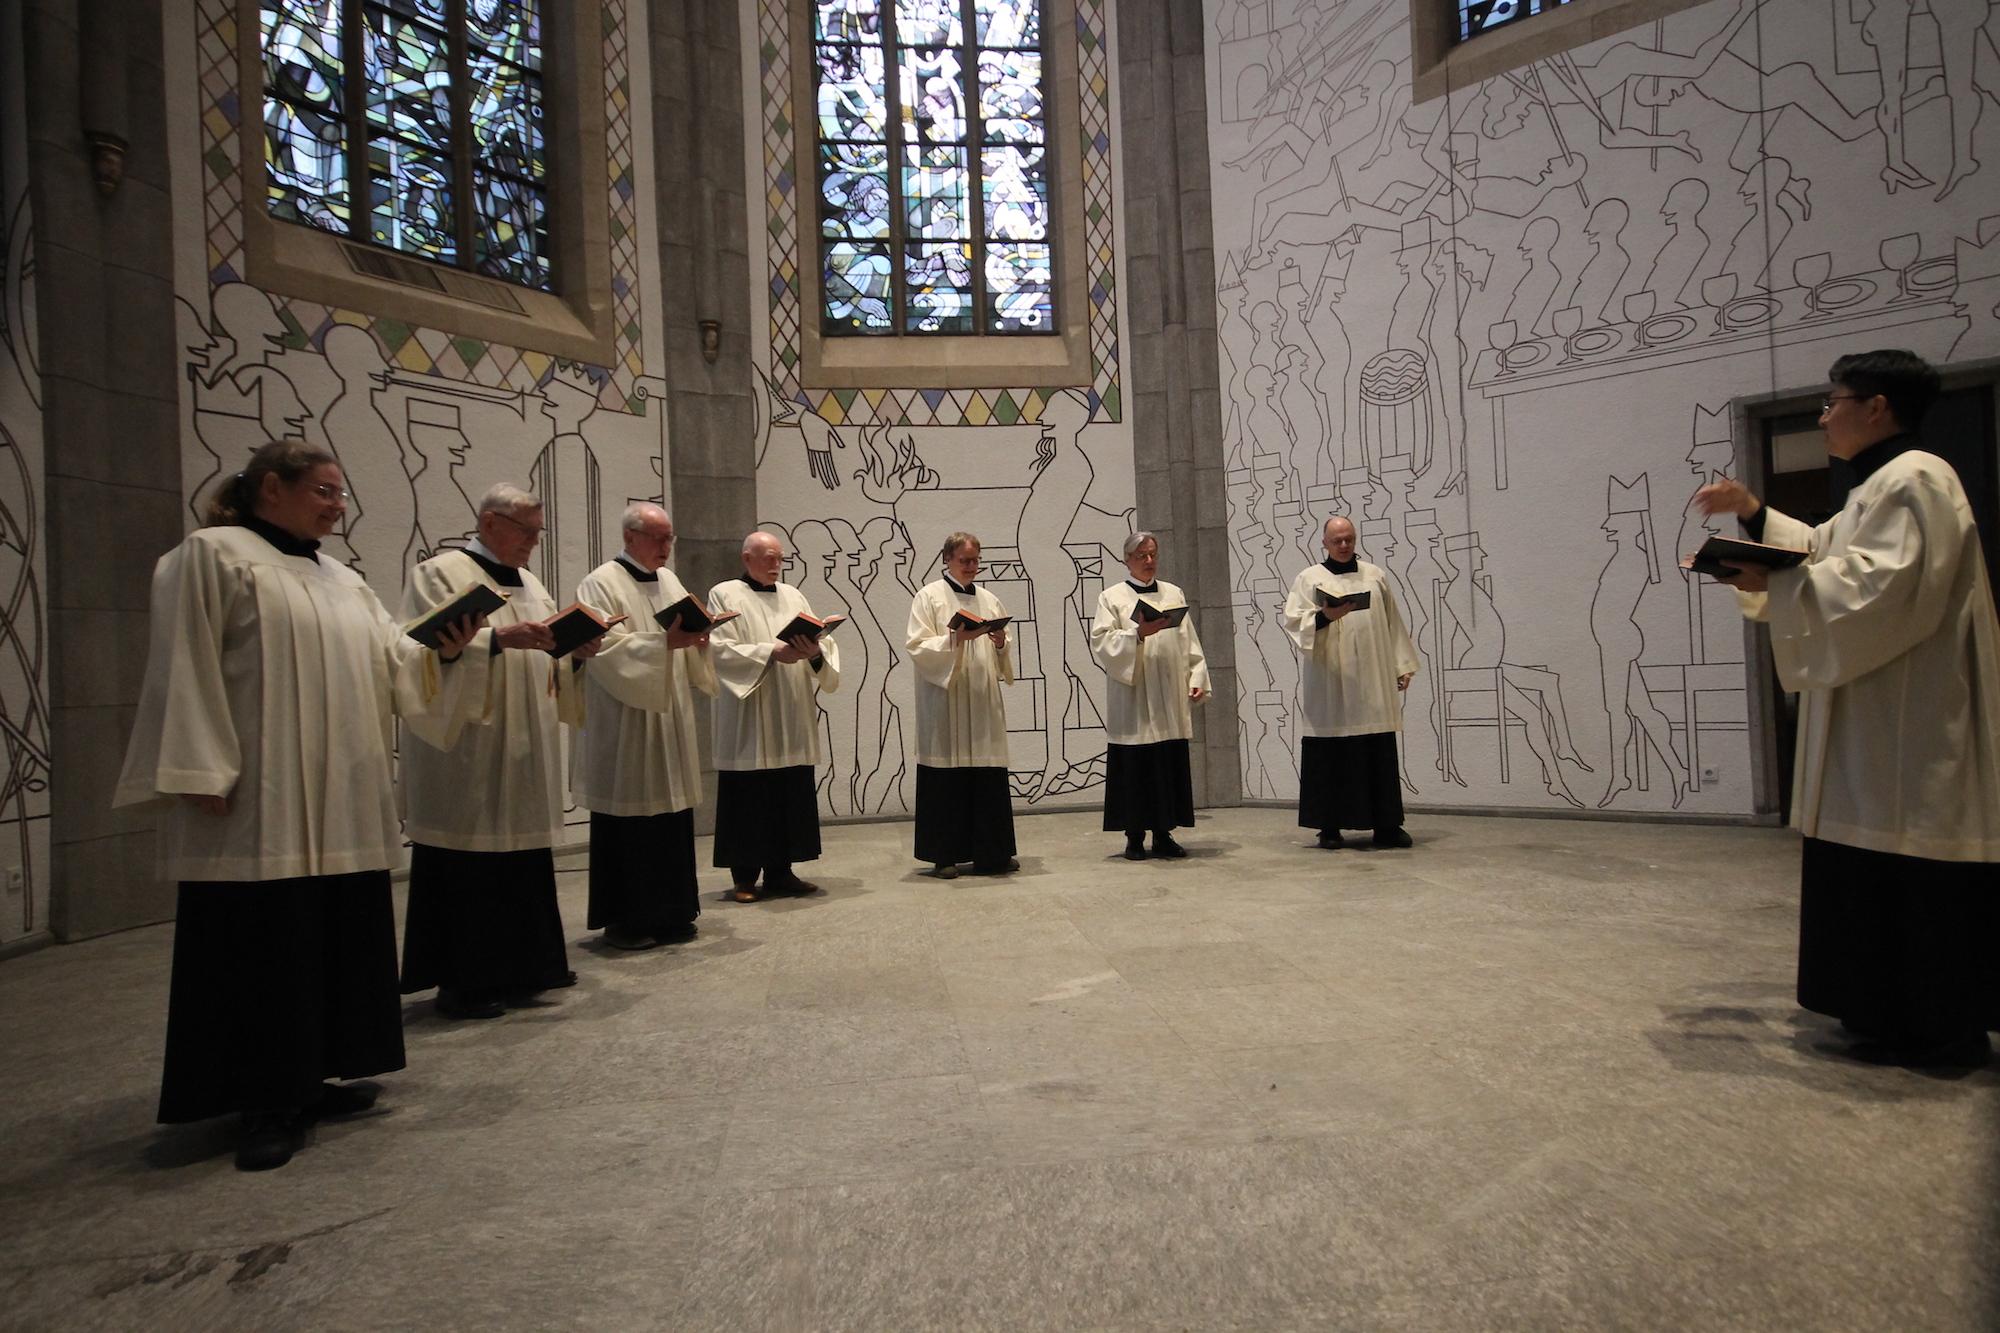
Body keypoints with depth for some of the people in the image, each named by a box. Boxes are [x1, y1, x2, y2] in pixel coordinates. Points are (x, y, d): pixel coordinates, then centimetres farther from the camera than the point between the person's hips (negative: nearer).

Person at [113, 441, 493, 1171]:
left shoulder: (343, 582, 18)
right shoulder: (211, 556, -3)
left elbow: (395, 662, 11)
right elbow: (186, 667, -11)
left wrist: (446, 651, -9)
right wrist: (202, 774, -17)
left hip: (344, 808, 7)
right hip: (259, 808, -7)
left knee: (335, 941, 11)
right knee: (265, 950, -2)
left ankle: (305, 1077, 24)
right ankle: (265, 1104, 9)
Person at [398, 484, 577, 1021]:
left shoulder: (529, 583, 18)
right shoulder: (439, 574, -4)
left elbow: (546, 660, 17)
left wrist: (575, 650, -3)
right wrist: (501, 636, -28)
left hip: (525, 752, 7)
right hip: (467, 750, -7)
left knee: (525, 858, 10)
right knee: (467, 867, -2)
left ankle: (522, 966, 21)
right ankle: (461, 981, 8)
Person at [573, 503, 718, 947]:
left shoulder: (669, 581, 14)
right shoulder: (600, 585, -7)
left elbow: (689, 656, 15)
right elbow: (607, 650, -18)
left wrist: (698, 640, -7)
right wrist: (665, 641, -26)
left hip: (669, 725, 7)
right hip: (625, 729, -6)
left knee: (672, 819, 8)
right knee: (629, 825, -1)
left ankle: (670, 912, 19)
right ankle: (624, 920, 10)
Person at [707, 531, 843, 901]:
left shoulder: (792, 595, 15)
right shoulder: (724, 595, 1)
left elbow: (824, 640, 7)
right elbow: (719, 648, -11)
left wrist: (815, 651, -16)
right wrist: (771, 652, -20)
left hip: (792, 720, 5)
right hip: (748, 721, -4)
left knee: (791, 797, 6)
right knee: (748, 798, 0)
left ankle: (780, 871, 17)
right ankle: (744, 877, 9)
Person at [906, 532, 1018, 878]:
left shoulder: (989, 599, 15)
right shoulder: (929, 596, 1)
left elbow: (1003, 656, 17)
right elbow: (918, 647, -8)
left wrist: (1000, 643, -5)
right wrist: (956, 638, -20)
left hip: (984, 703, 4)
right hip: (945, 702, -4)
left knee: (990, 779, 4)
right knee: (946, 781, -1)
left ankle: (992, 853, 13)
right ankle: (944, 856, 9)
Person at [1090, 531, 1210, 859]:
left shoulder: (1173, 594, 14)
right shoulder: (1112, 597, 3)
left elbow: (1190, 644, 11)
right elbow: (1101, 642, -8)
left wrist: (1197, 678, 1)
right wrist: (1137, 632, -20)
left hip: (1169, 700, 4)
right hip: (1132, 700, -3)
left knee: (1170, 767, 5)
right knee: (1134, 769, -1)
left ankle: (1163, 834, 15)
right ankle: (1134, 837, 8)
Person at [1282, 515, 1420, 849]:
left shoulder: (1375, 575, 13)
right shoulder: (1309, 578, 4)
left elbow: (1393, 623, 14)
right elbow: (1293, 620, -7)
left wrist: (1403, 665, 9)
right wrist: (1324, 616, -24)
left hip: (1373, 682, 3)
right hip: (1329, 683, -3)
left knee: (1380, 754, 4)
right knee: (1331, 755, -1)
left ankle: (1386, 825, 12)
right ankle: (1329, 827, 7)